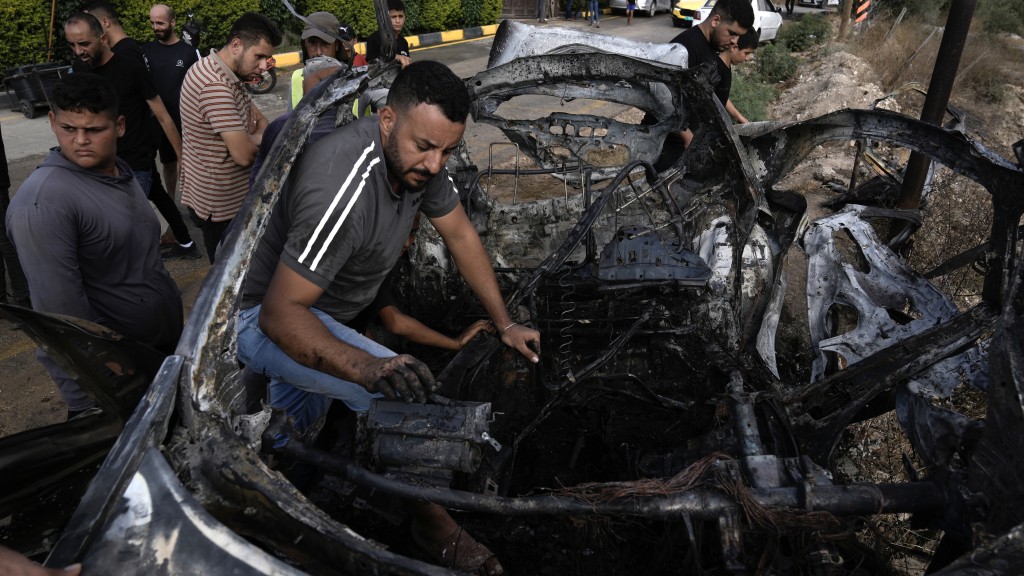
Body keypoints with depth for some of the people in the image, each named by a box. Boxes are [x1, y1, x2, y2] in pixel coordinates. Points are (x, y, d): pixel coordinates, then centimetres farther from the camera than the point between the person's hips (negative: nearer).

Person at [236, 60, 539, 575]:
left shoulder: (416, 155, -15)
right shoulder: (342, 189, -40)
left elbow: (460, 234, -2)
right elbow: (280, 313, -37)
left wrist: (504, 324, 1)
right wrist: (369, 370, -52)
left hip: (312, 308, 8)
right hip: (264, 316, -8)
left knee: (295, 434, 29)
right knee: (400, 393, -25)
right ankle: (433, 527, -2)